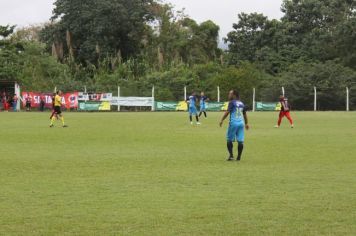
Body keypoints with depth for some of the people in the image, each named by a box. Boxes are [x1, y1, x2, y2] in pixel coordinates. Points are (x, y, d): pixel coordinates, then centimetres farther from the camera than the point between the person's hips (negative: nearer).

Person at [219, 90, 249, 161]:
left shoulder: (232, 102, -4)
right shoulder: (241, 103, 15)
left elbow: (227, 112, -11)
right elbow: (245, 114, 22)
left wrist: (222, 120, -6)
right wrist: (246, 123, 30)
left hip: (233, 123, -5)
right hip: (241, 123, 5)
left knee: (229, 140, 5)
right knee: (240, 141, 2)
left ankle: (231, 155, -1)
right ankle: (239, 157, 4)